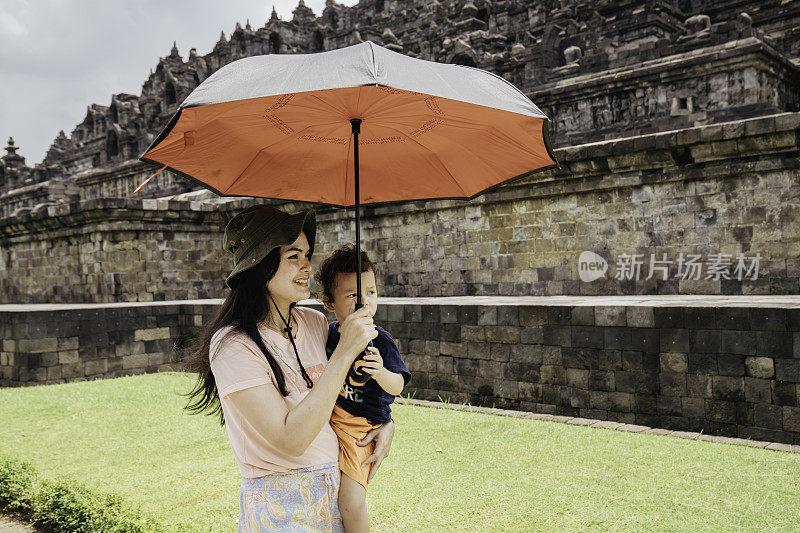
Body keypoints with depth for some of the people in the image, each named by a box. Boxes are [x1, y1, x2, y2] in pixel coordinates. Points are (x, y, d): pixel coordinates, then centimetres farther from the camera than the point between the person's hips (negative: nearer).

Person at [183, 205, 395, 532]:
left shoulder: (315, 323, -1)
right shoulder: (233, 345, -20)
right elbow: (291, 439, -27)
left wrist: (385, 422, -1)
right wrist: (344, 352, -26)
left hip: (335, 490, 6)